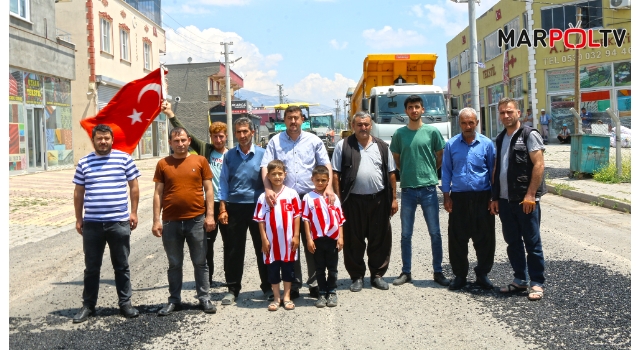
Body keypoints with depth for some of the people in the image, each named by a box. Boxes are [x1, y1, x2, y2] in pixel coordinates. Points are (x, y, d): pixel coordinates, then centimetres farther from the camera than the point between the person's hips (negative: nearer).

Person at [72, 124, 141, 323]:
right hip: (91, 223, 2)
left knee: (121, 266, 8)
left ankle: (125, 303, 18)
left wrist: (133, 212, 0)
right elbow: (79, 192, 11)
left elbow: (133, 186, 5)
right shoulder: (84, 163, 6)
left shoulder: (124, 158, 1)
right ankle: (88, 306, 21)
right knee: (91, 268, 10)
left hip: (119, 222, -1)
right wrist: (78, 219, 8)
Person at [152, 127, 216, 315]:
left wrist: (210, 215, -4)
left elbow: (208, 189, 3)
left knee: (200, 262, 8)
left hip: (196, 220, -1)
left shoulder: (200, 161, 2)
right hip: (171, 222, 1)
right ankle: (174, 300, 21)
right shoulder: (163, 164, 4)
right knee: (174, 264, 11)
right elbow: (158, 193, 4)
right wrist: (156, 220, -1)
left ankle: (204, 298, 18)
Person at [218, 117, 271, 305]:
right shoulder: (230, 155, 6)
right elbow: (224, 183, 7)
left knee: (262, 247, 6)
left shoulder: (262, 154, 0)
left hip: (258, 206, -1)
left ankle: (268, 287, 19)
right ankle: (232, 289, 17)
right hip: (235, 207, 1)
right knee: (233, 250, 6)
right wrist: (223, 209, 0)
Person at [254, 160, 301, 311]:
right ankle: (276, 298, 21)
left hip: (288, 241, 0)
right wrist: (264, 239, -5)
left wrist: (296, 236, -5)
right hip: (271, 241, 1)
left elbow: (297, 216, -1)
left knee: (288, 269, 10)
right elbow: (260, 220, 0)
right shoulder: (263, 197, -1)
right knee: (273, 270, 9)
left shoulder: (291, 194, -2)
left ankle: (287, 297, 22)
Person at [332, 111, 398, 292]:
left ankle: (377, 275, 21)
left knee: (380, 239, 7)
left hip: (379, 200, 2)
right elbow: (335, 174, 0)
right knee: (354, 241, 5)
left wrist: (393, 198, 6)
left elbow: (391, 173, 11)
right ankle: (357, 277, 18)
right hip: (353, 201, -2)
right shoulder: (343, 146, 3)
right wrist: (338, 199, -7)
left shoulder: (382, 146, 11)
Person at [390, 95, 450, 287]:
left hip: (428, 188, -1)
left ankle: (438, 271, 14)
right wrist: (407, 173, 8)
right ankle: (406, 272, 18)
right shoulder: (399, 133, 4)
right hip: (407, 188, 1)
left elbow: (440, 157, 10)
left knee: (435, 233, 3)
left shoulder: (432, 131, 1)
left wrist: (429, 172, 7)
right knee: (406, 234, 7)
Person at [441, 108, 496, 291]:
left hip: (482, 197, -1)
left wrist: (493, 197, 2)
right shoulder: (451, 145, 4)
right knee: (457, 239, 5)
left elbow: (493, 171, 6)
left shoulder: (487, 144, 2)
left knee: (484, 239, 5)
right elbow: (446, 172, 7)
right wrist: (446, 196, 2)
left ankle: (482, 274, 20)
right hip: (458, 198, 1)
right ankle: (459, 275, 18)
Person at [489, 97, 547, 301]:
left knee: (532, 243, 0)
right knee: (512, 242, 12)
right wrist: (495, 197, 11)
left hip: (525, 200, -7)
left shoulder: (529, 135, -4)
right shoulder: (500, 139, 16)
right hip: (505, 200, 7)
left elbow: (539, 165, -12)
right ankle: (519, 280, 23)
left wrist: (530, 195, -18)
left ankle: (537, 283, 9)